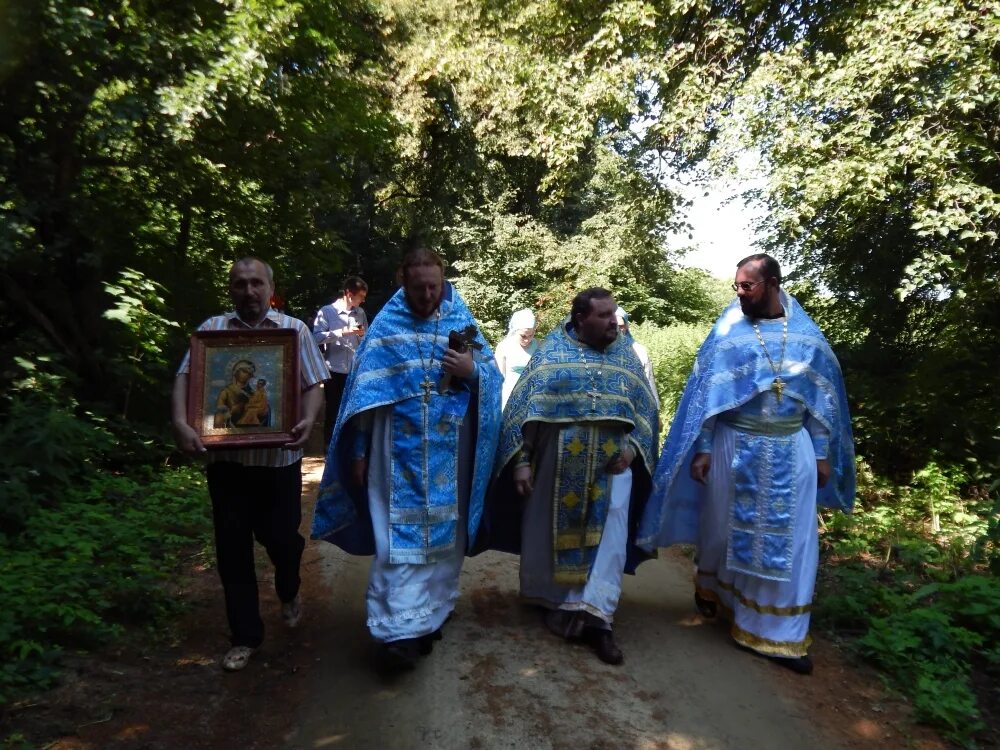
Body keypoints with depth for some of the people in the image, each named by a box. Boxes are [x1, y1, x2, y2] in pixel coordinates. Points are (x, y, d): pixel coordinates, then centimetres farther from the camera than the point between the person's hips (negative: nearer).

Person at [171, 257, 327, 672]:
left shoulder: (294, 329, 4)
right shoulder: (211, 329, 7)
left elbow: (313, 385, 0)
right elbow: (184, 378, -1)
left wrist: (308, 420, -18)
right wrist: (180, 423, -17)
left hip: (279, 455, -1)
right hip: (226, 457, 2)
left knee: (281, 537, 3)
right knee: (232, 548, 8)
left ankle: (288, 591, 39)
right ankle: (245, 635, 25)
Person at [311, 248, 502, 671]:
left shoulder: (462, 322, 6)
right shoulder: (385, 326, 2)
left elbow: (493, 376, 6)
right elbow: (364, 391, 1)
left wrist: (472, 372, -17)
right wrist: (359, 451, -1)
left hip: (449, 453, 2)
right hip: (400, 450, -2)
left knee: (444, 534, 12)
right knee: (400, 537, -4)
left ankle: (429, 616, 30)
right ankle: (401, 631, 3)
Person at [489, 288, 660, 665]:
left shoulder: (626, 353, 6)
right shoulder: (551, 350, -1)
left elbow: (645, 407, 9)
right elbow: (522, 407, -3)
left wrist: (632, 446, -8)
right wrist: (520, 461, -8)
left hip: (611, 465, 2)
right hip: (557, 464, -1)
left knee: (608, 539, -3)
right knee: (550, 534, 10)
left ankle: (594, 615, 6)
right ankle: (555, 601, 31)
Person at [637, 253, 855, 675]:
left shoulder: (807, 335, 4)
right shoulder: (728, 333, -3)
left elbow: (820, 397, 8)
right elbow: (705, 393, -5)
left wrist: (822, 453, 5)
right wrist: (701, 448, -10)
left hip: (791, 450, 2)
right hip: (736, 446, -2)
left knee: (791, 542, 4)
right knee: (723, 528, 12)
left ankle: (778, 634, 17)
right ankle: (710, 588, 42)